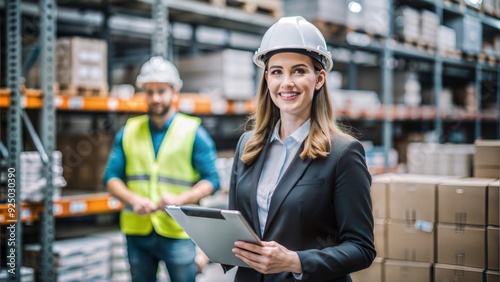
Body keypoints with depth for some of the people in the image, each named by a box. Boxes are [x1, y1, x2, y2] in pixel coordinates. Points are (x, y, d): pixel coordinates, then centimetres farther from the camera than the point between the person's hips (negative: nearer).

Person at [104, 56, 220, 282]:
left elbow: (211, 180, -3)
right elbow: (112, 177, 7)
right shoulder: (129, 131, 8)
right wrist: (133, 199, -13)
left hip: (179, 232, -3)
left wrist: (179, 199, -20)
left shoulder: (193, 132, -1)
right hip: (137, 232, 3)